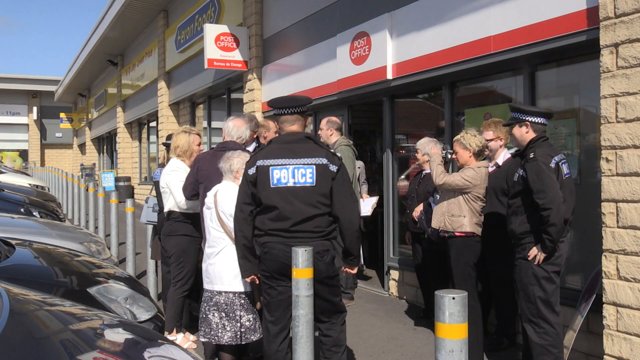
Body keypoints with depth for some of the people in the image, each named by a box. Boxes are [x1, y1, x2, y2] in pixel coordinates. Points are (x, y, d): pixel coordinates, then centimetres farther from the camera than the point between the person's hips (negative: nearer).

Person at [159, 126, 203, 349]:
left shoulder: (184, 168, 17)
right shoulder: (175, 169, -12)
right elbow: (184, 201, -23)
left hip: (188, 229, 10)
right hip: (180, 230, -10)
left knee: (182, 281, 14)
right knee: (181, 281, -5)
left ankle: (176, 327, 24)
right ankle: (171, 332, 4)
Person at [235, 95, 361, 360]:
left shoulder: (258, 161, 2)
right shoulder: (327, 159, -1)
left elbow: (243, 216, 1)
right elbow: (348, 213, -3)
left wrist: (248, 264, 6)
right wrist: (352, 256, 7)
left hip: (273, 254, 1)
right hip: (317, 251, -1)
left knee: (275, 326, 9)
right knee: (331, 319, 13)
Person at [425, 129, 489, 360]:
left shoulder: (475, 174, -15)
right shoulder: (469, 173, 18)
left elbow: (440, 180, -22)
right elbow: (444, 185, 12)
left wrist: (435, 155, -7)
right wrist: (437, 159, 6)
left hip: (464, 239, -10)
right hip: (457, 237, 11)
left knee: (467, 294, -6)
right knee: (460, 292, 17)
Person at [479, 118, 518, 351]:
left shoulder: (511, 166, -11)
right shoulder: (484, 166, 11)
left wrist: (509, 230, -15)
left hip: (501, 237, -7)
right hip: (483, 234, 7)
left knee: (502, 286, 3)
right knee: (484, 284, 16)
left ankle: (506, 334, 16)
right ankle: (479, 328, 28)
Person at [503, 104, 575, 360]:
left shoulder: (535, 159, -19)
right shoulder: (552, 153, 12)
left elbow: (552, 204, -30)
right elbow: (566, 198, 17)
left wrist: (546, 245, -21)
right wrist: (556, 236, 17)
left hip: (535, 251, -10)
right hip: (547, 245, 10)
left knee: (539, 317, -2)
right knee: (542, 314, 20)